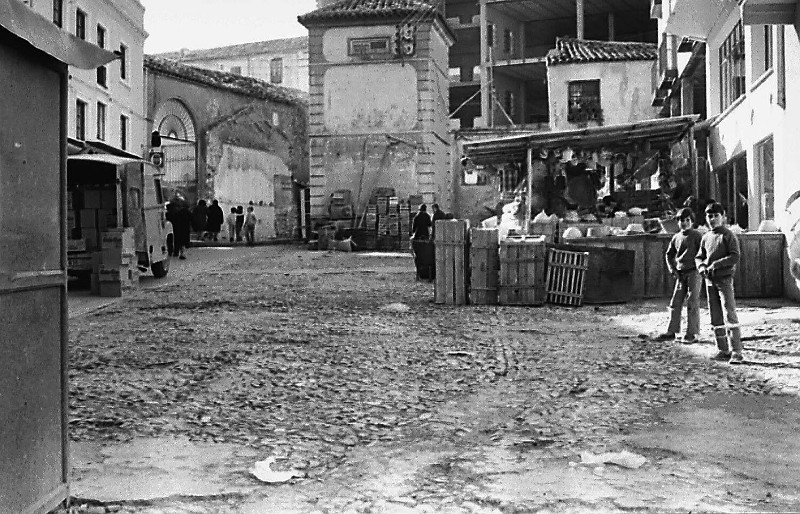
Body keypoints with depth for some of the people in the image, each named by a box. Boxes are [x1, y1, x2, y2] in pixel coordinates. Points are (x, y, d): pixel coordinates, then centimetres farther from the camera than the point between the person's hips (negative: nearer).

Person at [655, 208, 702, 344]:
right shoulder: (676, 237, 10)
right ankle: (671, 332, 12)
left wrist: (700, 269, -12)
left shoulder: (696, 236, -6)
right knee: (675, 303, 6)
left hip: (694, 272, -5)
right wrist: (672, 270, 7)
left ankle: (692, 334, 2)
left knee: (692, 304, -3)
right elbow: (668, 255, 18)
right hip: (680, 274, 6)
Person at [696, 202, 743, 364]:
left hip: (724, 279, -6)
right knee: (715, 318, 9)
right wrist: (701, 267, -4)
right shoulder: (705, 238, 13)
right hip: (709, 281, 6)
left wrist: (715, 264, -19)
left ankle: (736, 352, -10)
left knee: (729, 315, -11)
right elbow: (699, 257, 17)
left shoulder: (728, 235, -5)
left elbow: (735, 257, -13)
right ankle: (723, 350, 17)